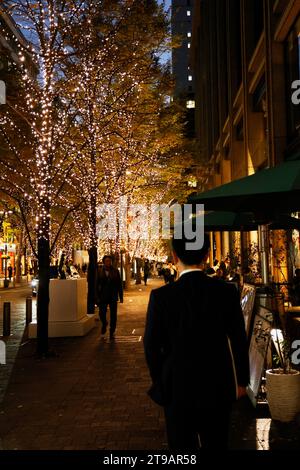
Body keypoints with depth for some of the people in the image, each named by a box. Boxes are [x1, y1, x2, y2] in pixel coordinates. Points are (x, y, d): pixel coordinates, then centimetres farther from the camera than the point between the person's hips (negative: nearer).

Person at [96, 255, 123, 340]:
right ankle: (104, 324, 29)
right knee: (102, 313, -5)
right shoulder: (99, 271, -1)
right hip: (103, 297, 0)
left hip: (113, 297, 1)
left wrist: (121, 297, 0)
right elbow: (97, 284, -1)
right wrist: (97, 297, -6)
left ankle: (112, 333, 19)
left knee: (113, 315, 5)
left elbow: (119, 285, 2)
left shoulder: (115, 271, 0)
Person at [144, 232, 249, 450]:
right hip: (218, 386, 2)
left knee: (182, 443, 17)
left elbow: (152, 346, -8)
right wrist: (242, 380, 10)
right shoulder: (227, 291, -11)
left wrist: (160, 382, 9)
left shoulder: (161, 296, -15)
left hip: (177, 387, -1)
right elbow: (239, 340, -4)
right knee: (217, 443, 21)